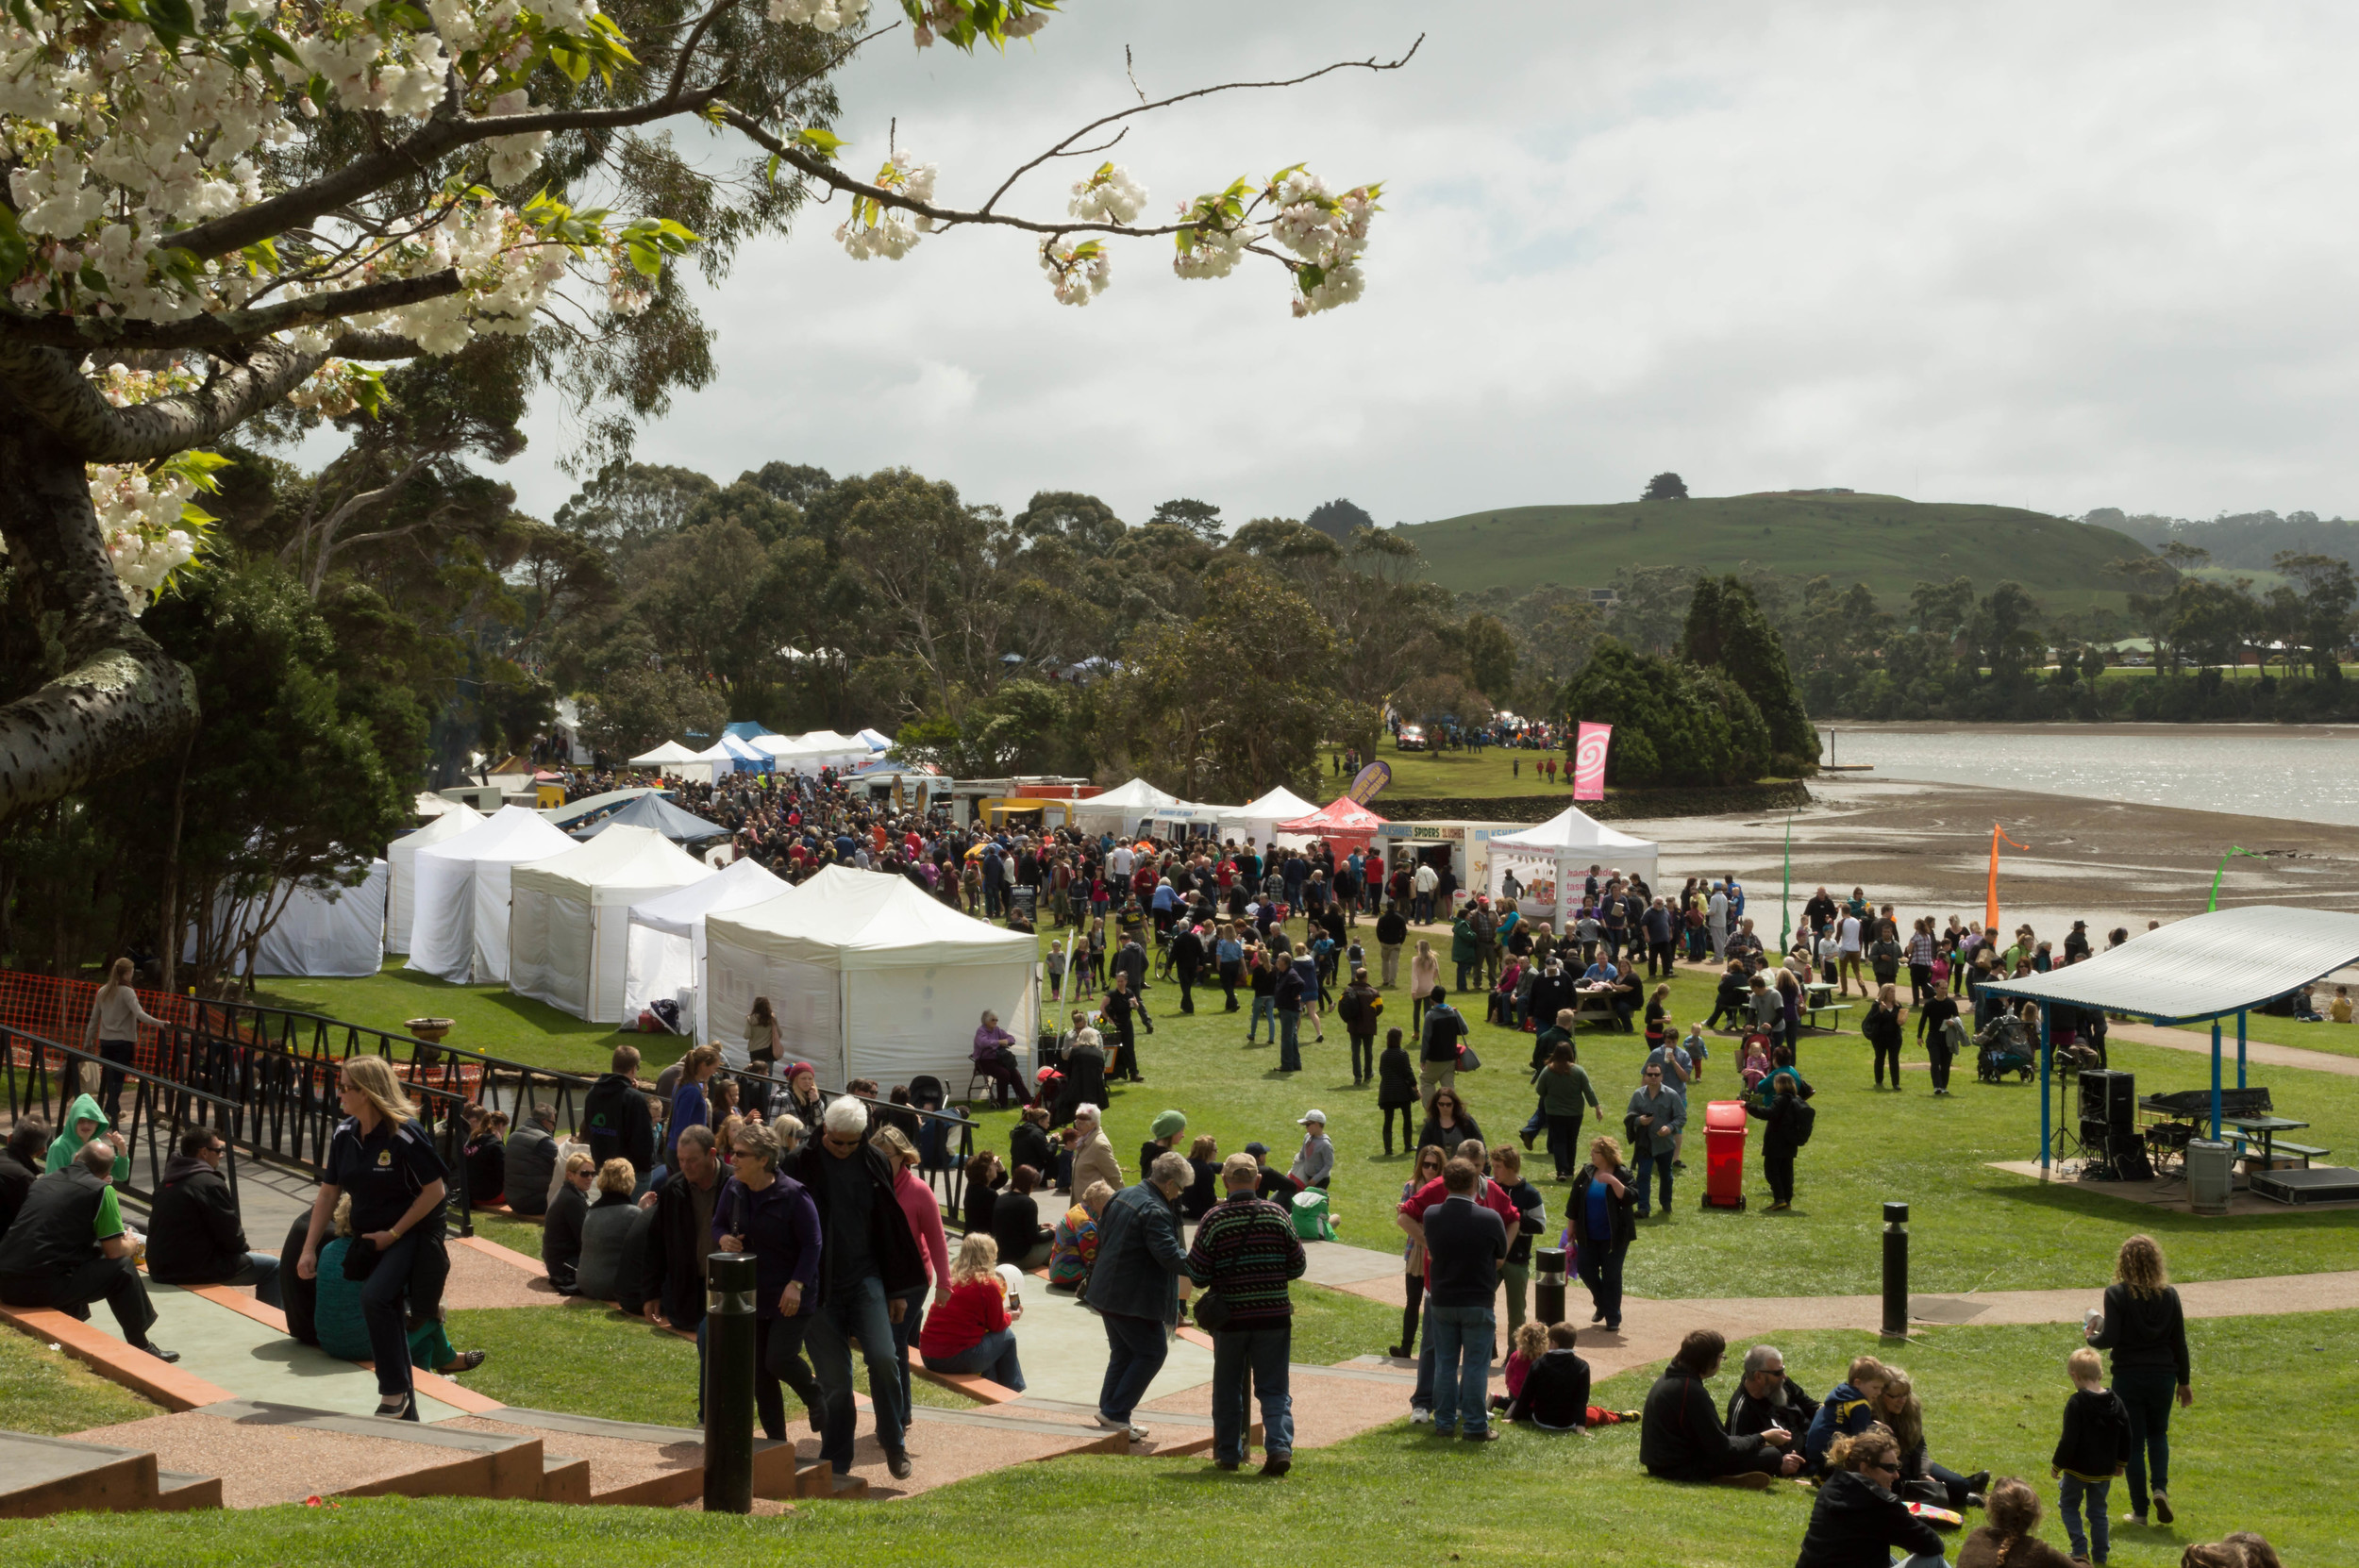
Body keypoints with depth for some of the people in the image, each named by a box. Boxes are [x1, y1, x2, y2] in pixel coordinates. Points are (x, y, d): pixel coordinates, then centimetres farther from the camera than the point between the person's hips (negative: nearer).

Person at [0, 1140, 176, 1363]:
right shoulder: (101, 1190, -1)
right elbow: (115, 1252, -1)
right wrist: (130, 1246, 22)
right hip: (45, 1288, -7)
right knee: (122, 1268, 10)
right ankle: (140, 1347, 20)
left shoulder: (43, 1181, 18)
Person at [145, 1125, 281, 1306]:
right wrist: (245, 1249, 8)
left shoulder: (167, 1184, 11)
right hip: (195, 1270, -9)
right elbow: (231, 1237, -14)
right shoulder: (210, 1184, -16)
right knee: (272, 1268, 3)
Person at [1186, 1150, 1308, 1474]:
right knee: (1275, 1389, 5)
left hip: (1230, 1317, -1)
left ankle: (1228, 1453, 20)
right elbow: (1298, 1267, 3)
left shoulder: (1214, 1220, -9)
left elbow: (1197, 1276, -8)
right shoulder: (1278, 1215, -3)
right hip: (1274, 1314, 1)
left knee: (1227, 1388, 15)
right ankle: (1280, 1446, -13)